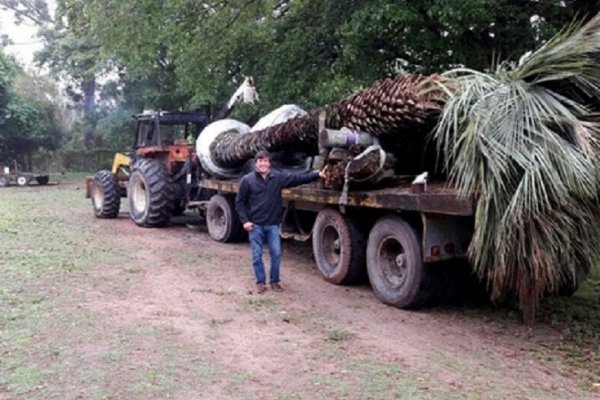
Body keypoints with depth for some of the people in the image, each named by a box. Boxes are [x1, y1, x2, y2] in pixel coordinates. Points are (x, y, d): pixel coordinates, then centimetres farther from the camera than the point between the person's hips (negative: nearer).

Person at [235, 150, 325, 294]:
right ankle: (260, 281, 21)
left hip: (273, 224, 2)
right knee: (257, 255, 5)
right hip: (255, 224, -2)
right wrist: (245, 220, -8)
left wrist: (317, 174, -10)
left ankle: (275, 281, 22)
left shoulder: (278, 177, -1)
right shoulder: (247, 180, -5)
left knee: (276, 254, 5)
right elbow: (240, 202, 0)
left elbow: (298, 178, -2)